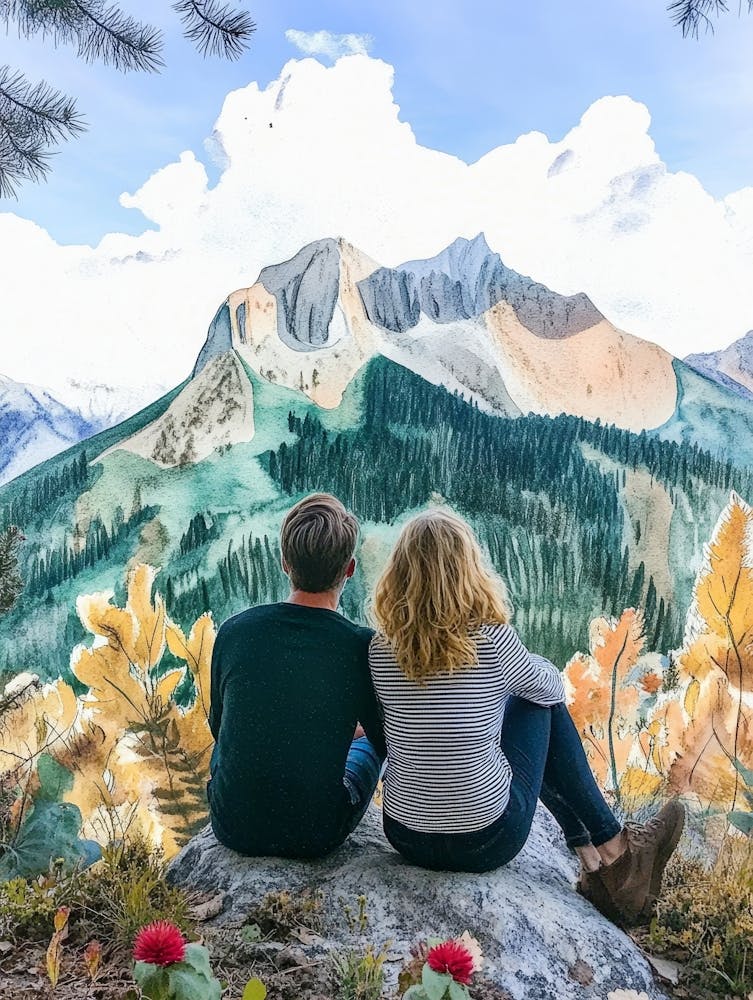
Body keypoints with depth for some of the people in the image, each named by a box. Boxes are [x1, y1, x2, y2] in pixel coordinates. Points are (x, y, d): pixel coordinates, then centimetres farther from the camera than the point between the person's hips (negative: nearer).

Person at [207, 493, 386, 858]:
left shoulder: (234, 631, -12)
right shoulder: (363, 646, -18)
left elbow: (218, 727, 6)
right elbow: (387, 742, 0)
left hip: (232, 828, 2)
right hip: (316, 836, -2)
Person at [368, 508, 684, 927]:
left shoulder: (382, 648, -8)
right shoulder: (491, 637, -17)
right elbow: (553, 688, 4)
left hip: (405, 837, 4)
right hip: (488, 841, -4)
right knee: (540, 704, 14)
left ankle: (595, 865, 30)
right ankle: (614, 849, 28)